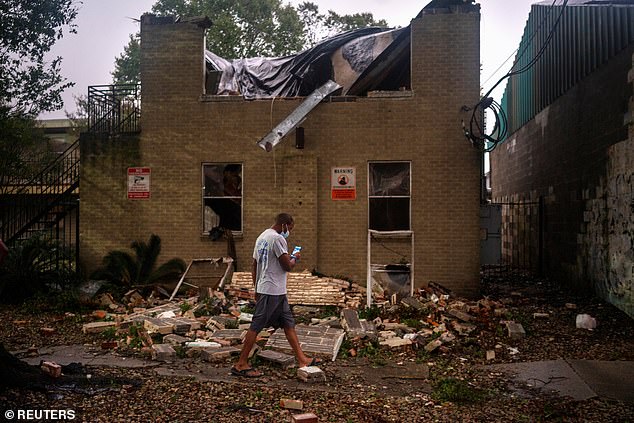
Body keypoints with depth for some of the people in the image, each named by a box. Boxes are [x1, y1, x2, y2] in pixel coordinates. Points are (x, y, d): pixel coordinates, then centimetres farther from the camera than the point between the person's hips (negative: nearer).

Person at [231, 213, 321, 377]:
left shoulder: (261, 237, 15)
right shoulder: (278, 238, -14)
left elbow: (254, 267, 18)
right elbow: (287, 266, -15)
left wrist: (257, 290, 21)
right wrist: (295, 258, 5)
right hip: (272, 291, -10)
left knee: (289, 323, 13)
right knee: (256, 326, -4)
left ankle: (302, 359, 18)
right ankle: (240, 365, 2)